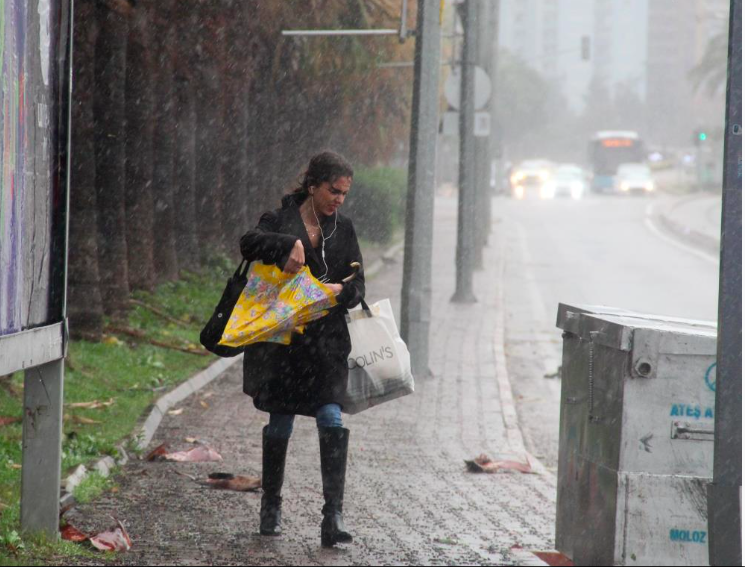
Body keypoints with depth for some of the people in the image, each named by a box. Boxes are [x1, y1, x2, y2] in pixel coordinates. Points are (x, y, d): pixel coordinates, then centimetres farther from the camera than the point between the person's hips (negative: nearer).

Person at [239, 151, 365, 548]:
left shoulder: (343, 229, 10)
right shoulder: (281, 221, -1)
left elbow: (357, 285, 9)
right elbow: (249, 243, -20)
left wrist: (340, 290, -13)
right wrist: (287, 244, -35)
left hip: (326, 340, 2)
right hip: (281, 340, -2)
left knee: (332, 420, -13)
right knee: (280, 425, 7)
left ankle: (333, 516, -14)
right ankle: (271, 507, 26)